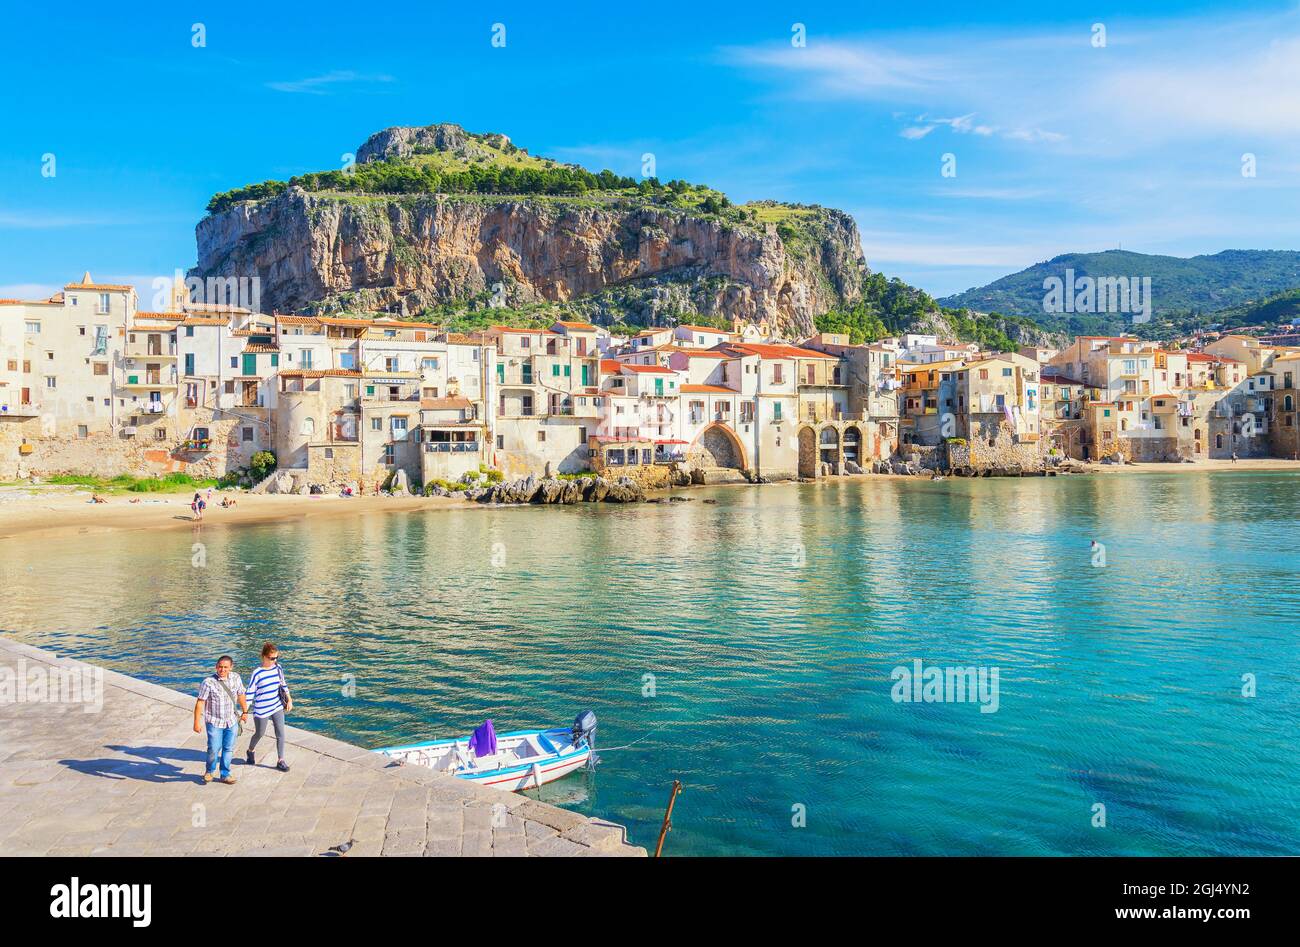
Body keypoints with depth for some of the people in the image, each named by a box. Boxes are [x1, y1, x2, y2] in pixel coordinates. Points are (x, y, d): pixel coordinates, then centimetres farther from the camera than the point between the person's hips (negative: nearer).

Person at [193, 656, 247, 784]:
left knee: (228, 749, 11)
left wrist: (245, 712, 19)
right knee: (214, 749, -1)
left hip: (231, 721, 4)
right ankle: (209, 771, 27)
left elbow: (241, 695, 11)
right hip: (214, 722, -4)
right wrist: (197, 722, -12)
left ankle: (225, 775, 27)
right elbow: (200, 702, -13)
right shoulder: (208, 682, -18)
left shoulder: (235, 678, -4)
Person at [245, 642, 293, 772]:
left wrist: (289, 700, 10)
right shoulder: (257, 673, -17)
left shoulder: (278, 668, -3)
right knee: (259, 734, 17)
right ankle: (250, 751, 47)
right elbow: (250, 693, -14)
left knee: (281, 734, 1)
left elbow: (283, 685, 11)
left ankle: (281, 761, 12)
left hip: (278, 707, 4)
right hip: (262, 710, -4)